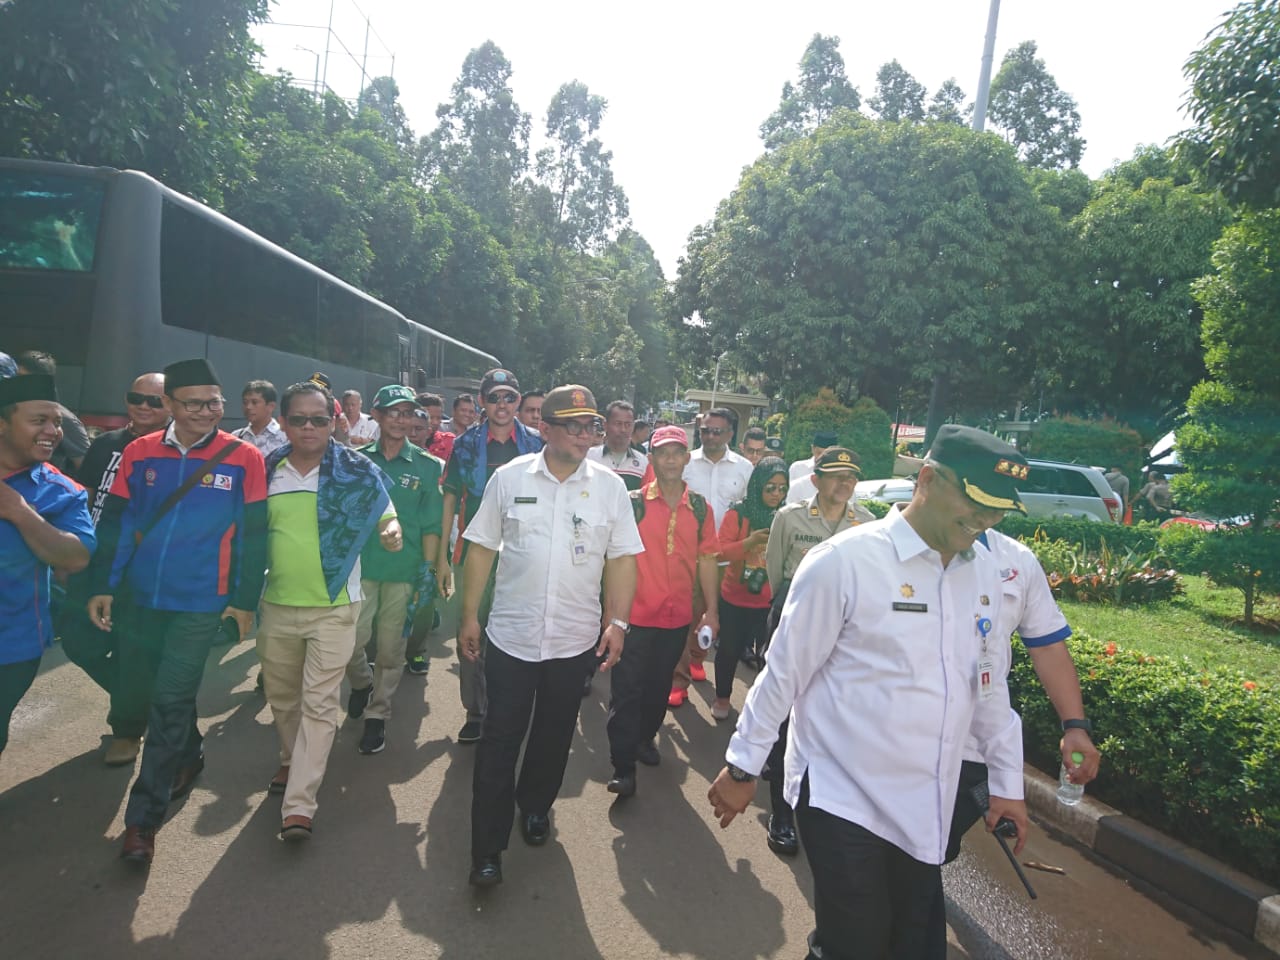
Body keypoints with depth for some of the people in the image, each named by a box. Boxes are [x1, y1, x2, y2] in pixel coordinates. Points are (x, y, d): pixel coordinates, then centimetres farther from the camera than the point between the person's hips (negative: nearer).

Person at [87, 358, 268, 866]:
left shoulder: (244, 459, -9)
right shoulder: (139, 453, 0)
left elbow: (253, 536, -6)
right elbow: (115, 524, 4)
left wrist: (246, 599, -5)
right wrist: (101, 586, 1)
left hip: (201, 603, -4)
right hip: (140, 596, 4)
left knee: (171, 701, -2)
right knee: (142, 686, 17)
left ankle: (143, 817, 10)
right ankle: (189, 754, 43)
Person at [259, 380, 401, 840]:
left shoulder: (357, 470, -6)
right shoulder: (266, 470, 3)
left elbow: (385, 515, 0)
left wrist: (390, 532, -22)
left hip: (333, 607, -4)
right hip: (277, 605, 4)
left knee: (319, 703, -4)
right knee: (281, 696, 19)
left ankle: (299, 804, 1)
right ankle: (294, 762, 44)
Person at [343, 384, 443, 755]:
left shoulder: (427, 466, 0)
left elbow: (431, 525, 1)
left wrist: (428, 569, -5)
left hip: (404, 570, -1)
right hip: (360, 564, 1)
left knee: (390, 647, 7)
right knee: (349, 641, 0)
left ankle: (377, 714, 25)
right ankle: (361, 683, 33)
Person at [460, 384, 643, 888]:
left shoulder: (610, 487, -2)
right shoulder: (509, 478, -4)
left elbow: (621, 559, 0)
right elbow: (481, 549, 1)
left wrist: (618, 622, -7)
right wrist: (469, 615, 0)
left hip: (575, 639, 1)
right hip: (510, 636, -1)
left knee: (554, 737, 18)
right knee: (499, 742, 4)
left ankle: (535, 807, 43)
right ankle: (487, 847, 17)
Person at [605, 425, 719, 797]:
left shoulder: (700, 508, 3)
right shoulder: (633, 502, -7)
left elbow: (707, 559, 7)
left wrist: (711, 609, 5)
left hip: (677, 617, 4)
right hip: (635, 614, -3)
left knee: (659, 686, 18)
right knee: (626, 691, -1)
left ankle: (645, 737, 39)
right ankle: (623, 767, 8)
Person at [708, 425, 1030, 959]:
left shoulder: (984, 572, 2)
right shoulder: (845, 561, -17)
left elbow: (987, 681, 13)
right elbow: (784, 672, -10)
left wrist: (1007, 781, 16)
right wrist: (743, 767, -4)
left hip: (926, 810, 6)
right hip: (844, 799, -5)